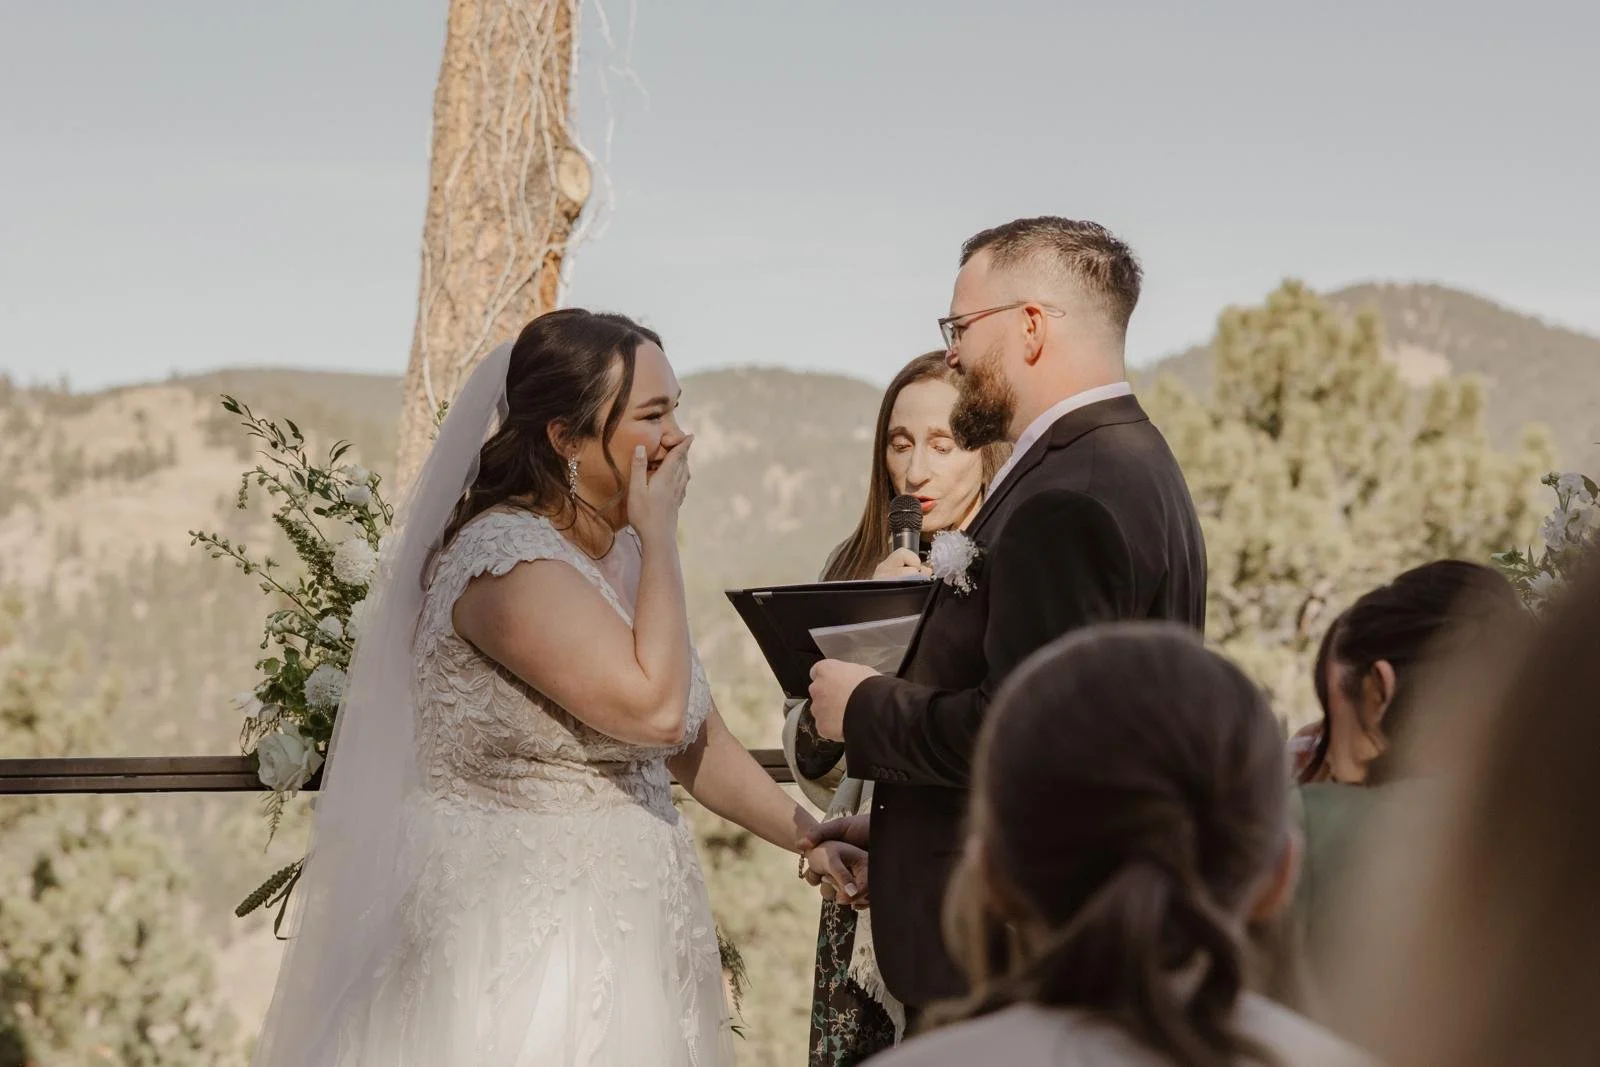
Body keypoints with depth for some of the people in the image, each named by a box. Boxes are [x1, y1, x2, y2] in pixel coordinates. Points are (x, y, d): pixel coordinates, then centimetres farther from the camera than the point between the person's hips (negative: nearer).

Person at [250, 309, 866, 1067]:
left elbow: (695, 742, 15)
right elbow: (654, 708, -25)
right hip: (519, 939, -8)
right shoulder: (506, 556, -17)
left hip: (618, 933, 8)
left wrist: (811, 839, 7)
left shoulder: (622, 555, 10)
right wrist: (660, 536, -16)